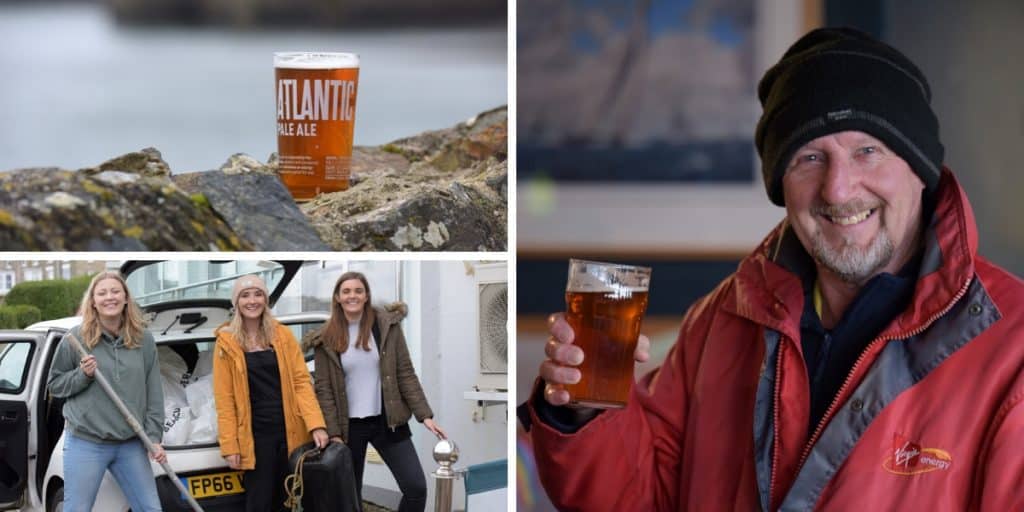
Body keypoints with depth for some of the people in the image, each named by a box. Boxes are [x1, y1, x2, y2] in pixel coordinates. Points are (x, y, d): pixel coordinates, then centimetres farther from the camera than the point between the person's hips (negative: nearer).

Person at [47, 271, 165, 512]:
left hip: (131, 444, 3)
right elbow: (54, 384, 6)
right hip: (85, 443, -3)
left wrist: (154, 437, -1)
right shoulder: (75, 338, -3)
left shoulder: (143, 340, 5)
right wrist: (82, 375, -13)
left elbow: (154, 394, 6)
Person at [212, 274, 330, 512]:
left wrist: (316, 425, -11)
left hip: (290, 431, 2)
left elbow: (301, 381, 1)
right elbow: (224, 398, -3)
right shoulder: (227, 343, -1)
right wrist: (230, 445, -9)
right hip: (255, 435, -2)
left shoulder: (283, 335, 5)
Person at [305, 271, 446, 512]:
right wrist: (333, 433, -8)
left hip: (387, 421, 0)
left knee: (416, 487, -8)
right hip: (349, 425, 0)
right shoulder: (325, 339, -2)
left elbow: (405, 373, 0)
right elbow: (323, 389, -2)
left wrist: (424, 415, -6)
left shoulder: (387, 325, -1)